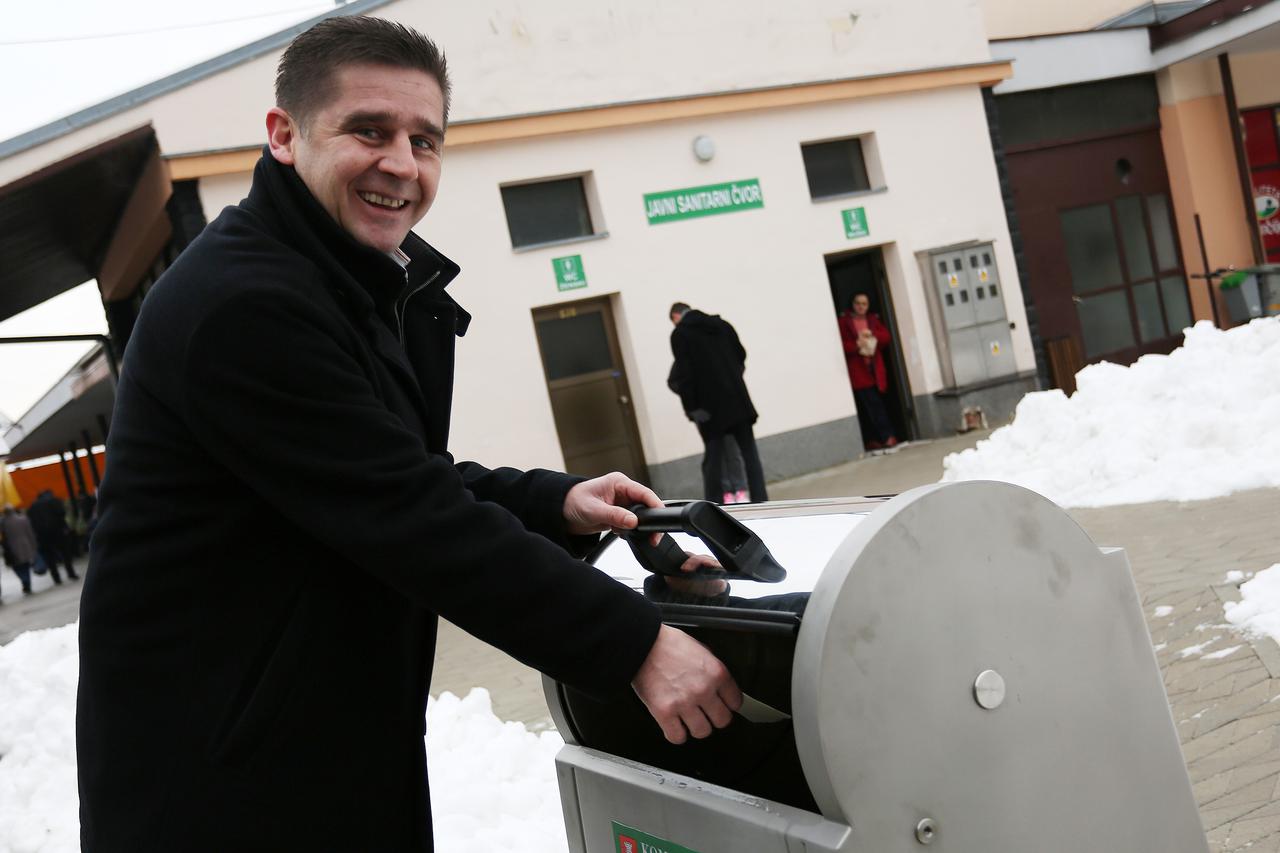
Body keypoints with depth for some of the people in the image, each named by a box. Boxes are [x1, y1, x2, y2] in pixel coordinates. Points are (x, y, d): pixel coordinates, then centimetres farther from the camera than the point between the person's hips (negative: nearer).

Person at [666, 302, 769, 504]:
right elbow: (741, 355, 15)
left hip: (710, 405, -4)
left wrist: (692, 407, -11)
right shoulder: (721, 324, 10)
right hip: (737, 399, 4)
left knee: (712, 459, 2)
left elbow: (684, 374, -12)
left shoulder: (680, 334, -5)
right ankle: (761, 501, 4)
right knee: (749, 451, 7)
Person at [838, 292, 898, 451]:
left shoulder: (873, 320, 16)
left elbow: (886, 337, 5)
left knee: (874, 404, 5)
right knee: (872, 404, -11)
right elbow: (841, 344, -6)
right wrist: (856, 345, -22)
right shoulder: (843, 321, 0)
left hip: (875, 369, 5)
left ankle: (875, 440, 10)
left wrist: (872, 334, -12)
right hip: (857, 371, -5)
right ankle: (887, 437, -10)